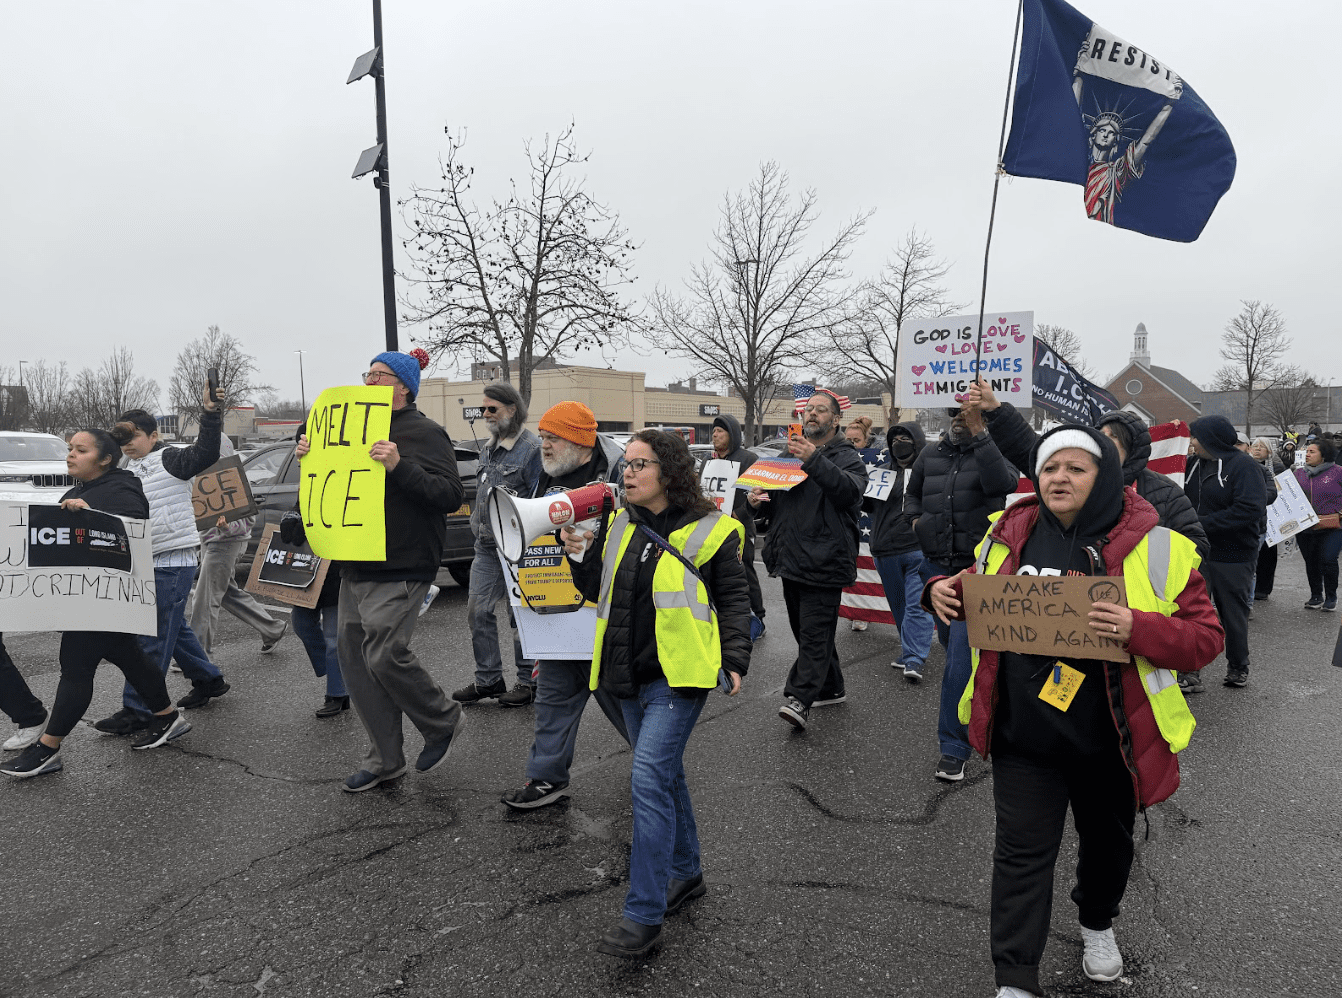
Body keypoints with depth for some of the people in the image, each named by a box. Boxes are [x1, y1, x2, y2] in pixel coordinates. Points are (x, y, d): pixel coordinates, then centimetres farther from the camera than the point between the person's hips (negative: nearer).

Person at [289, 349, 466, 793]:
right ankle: (384, 759, 18)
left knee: (385, 655, -14)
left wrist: (399, 466, -27)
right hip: (355, 566, 9)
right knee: (354, 654, 7)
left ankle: (443, 721, 13)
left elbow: (450, 495, -18)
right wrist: (311, 458, 9)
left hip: (400, 569, -9)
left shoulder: (425, 433, -7)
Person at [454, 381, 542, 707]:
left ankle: (528, 681, 15)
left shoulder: (531, 448, -11)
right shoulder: (488, 448, 15)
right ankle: (488, 679, 19)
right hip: (486, 546, 8)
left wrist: (527, 545, -16)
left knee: (520, 616, 1)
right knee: (478, 610, 7)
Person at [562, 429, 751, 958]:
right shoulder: (620, 525, 9)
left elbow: (733, 598, -1)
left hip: (678, 675, -7)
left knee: (649, 780, -13)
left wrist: (735, 657, -10)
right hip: (630, 675, 7)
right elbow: (600, 592, 15)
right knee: (664, 776, 18)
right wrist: (580, 556, -2)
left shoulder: (708, 530, -7)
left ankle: (644, 914, -3)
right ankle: (686, 873, 37)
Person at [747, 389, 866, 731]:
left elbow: (849, 490, -24)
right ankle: (831, 687, 30)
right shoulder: (789, 454, 19)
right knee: (806, 630, 15)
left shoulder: (847, 457, -1)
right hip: (791, 561, 7)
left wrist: (814, 460, -34)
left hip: (824, 561, -7)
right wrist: (756, 502, 1)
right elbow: (772, 508, 24)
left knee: (815, 631, -10)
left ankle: (800, 699, -13)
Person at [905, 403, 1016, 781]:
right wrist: (916, 519, 4)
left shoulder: (994, 452, -6)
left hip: (976, 569, -6)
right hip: (937, 565, 6)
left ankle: (954, 749, -2)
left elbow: (1002, 484, -29)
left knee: (961, 657, -11)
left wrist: (977, 432, -32)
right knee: (952, 645, 21)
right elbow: (912, 494, 24)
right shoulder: (930, 455, 8)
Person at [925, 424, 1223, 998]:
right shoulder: (1009, 537, -2)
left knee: (1108, 840, 24)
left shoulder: (1156, 548, -11)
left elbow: (1205, 639, -12)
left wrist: (1137, 629, -31)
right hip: (1022, 736, 0)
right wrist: (943, 591, -8)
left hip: (1110, 741, 0)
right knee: (1022, 852, 4)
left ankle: (1097, 924, 54)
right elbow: (978, 598, 15)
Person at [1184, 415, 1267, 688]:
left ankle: (1238, 668, 28)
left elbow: (1252, 508, -22)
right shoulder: (1194, 464, 8)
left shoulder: (1243, 466, -12)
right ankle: (1191, 673, 7)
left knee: (1233, 613, 11)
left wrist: (1203, 523, -21)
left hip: (1232, 556, -5)